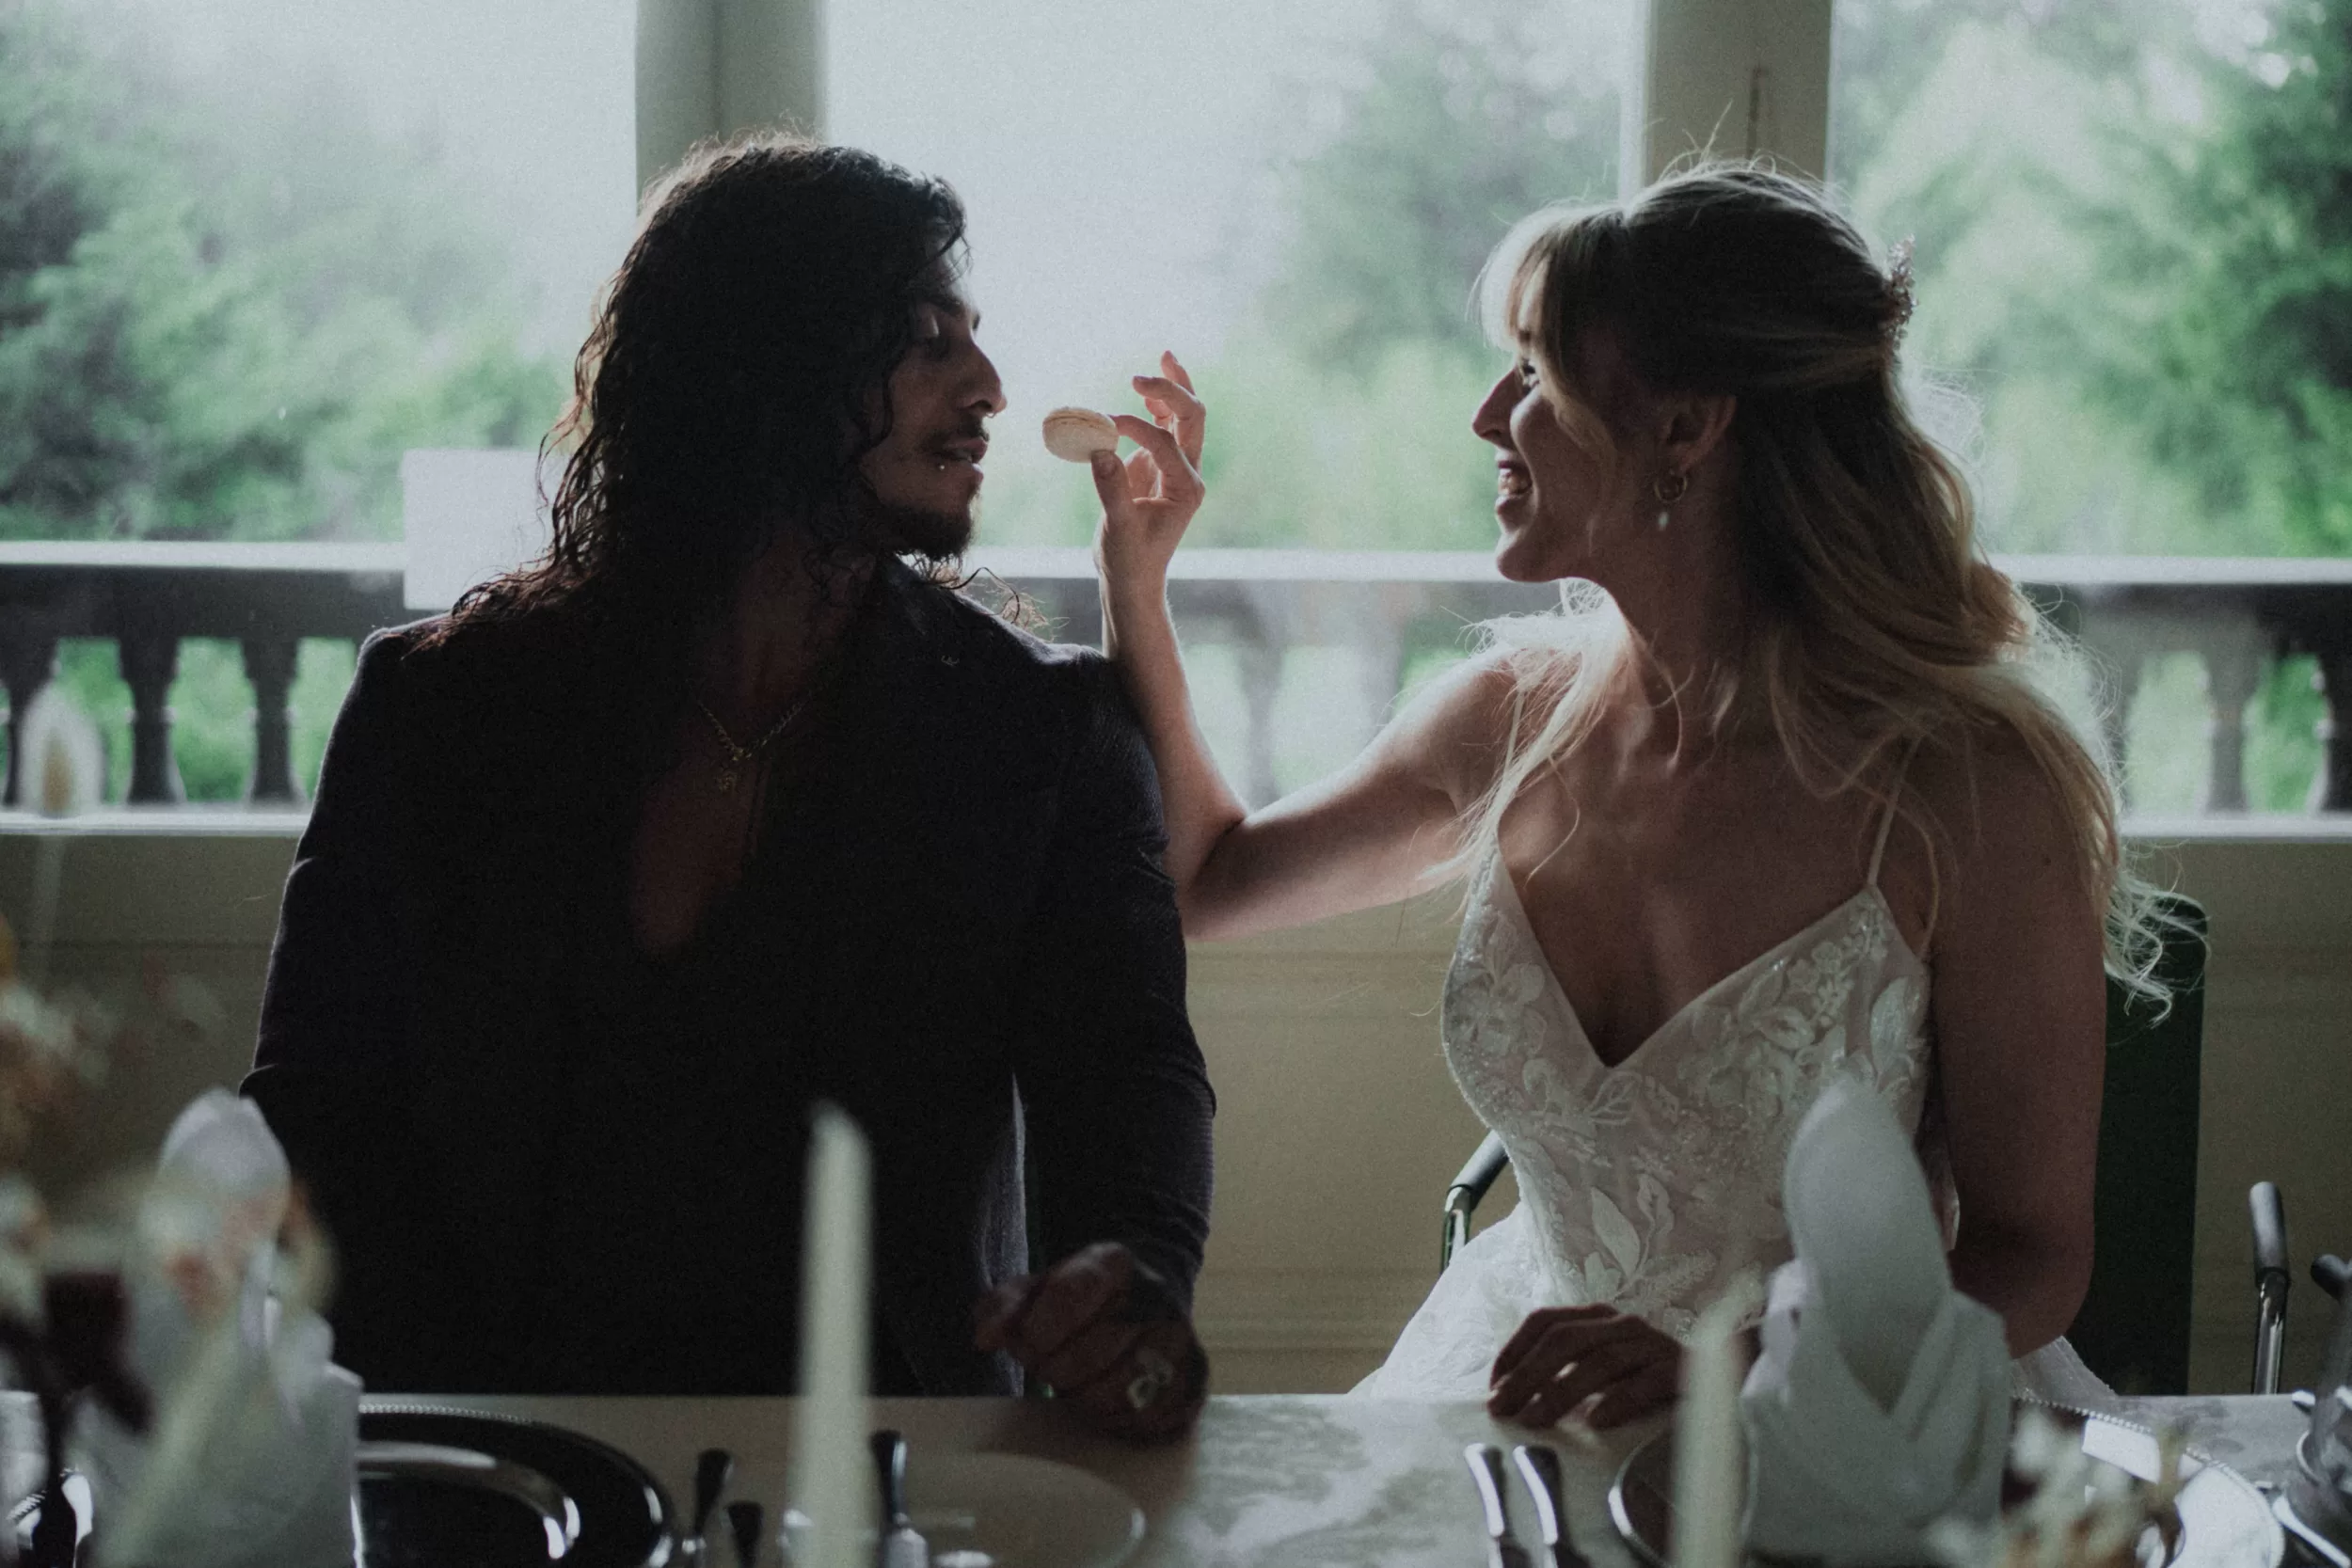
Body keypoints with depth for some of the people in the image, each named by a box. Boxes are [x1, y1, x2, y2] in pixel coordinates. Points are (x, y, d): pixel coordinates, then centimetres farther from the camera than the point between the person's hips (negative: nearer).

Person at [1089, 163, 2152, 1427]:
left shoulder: (1971, 790, -16)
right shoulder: (1516, 716, 0)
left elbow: (2032, 1256, -10)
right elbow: (1202, 881, 17)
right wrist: (1132, 576, 8)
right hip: (1543, 1397, 3)